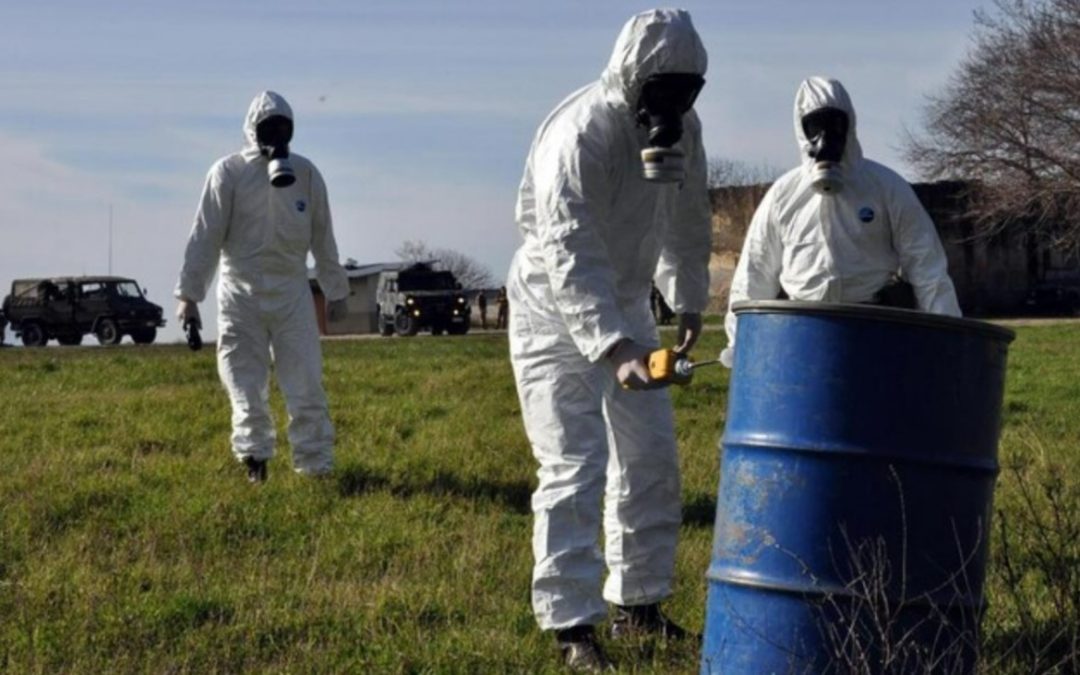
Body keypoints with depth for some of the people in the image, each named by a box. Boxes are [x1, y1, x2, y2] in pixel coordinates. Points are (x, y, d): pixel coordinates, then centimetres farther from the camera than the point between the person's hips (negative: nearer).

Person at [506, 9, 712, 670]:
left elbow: (687, 220, 11)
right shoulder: (578, 136, -30)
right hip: (556, 309, -7)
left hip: (626, 304, 7)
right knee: (575, 467, -11)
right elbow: (569, 258, -38)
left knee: (652, 459, 9)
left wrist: (690, 300, 8)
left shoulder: (682, 127, -6)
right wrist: (614, 349, -48)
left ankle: (640, 604, 21)